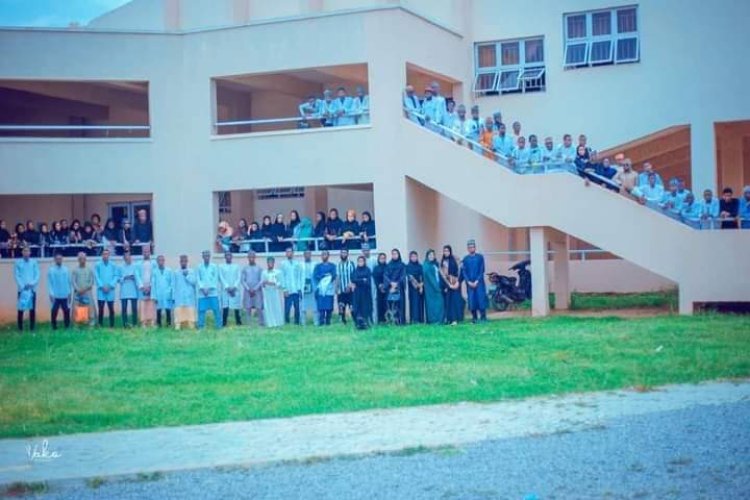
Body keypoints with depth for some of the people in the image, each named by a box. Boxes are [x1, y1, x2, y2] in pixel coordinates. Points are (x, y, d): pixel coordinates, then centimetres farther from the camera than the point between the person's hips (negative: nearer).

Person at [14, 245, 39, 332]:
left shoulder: (34, 262, 6)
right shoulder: (17, 262, 3)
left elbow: (37, 274, 2)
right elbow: (16, 275, -2)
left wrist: (32, 284, -13)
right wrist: (22, 286, -13)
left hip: (32, 289, 1)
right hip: (22, 289, -1)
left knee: (32, 308, 3)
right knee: (21, 308, -2)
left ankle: (32, 327, 10)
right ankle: (20, 328, 4)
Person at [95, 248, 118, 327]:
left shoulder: (113, 265, 8)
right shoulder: (97, 265, 4)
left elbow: (115, 276, 2)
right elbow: (96, 277, -2)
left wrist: (110, 286, -10)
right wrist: (102, 286, -12)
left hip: (110, 290, 1)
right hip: (101, 290, -1)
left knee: (111, 309, 2)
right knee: (101, 309, -1)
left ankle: (112, 325, 8)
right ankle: (100, 325, 4)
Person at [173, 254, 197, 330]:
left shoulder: (191, 271, 7)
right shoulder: (176, 272, 10)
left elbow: (194, 281, -5)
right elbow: (173, 285, 9)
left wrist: (187, 276, -10)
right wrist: (173, 297, 5)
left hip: (189, 297, -1)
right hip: (179, 297, 1)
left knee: (190, 312, -6)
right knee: (178, 312, -8)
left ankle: (191, 326, -5)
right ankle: (178, 326, -10)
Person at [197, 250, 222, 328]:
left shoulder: (214, 266, 7)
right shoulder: (199, 267, 8)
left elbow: (215, 279, 2)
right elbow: (198, 279, 4)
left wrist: (209, 289, -8)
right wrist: (203, 289, -9)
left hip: (213, 292, 0)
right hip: (202, 293, 0)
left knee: (216, 309, -3)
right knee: (201, 310, -3)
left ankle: (219, 325, 2)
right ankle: (201, 326, 3)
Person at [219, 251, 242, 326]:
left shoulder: (236, 266, 13)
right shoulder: (221, 266, 8)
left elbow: (239, 278, 5)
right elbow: (221, 278, 0)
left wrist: (234, 287, -10)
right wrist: (227, 288, -11)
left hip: (235, 290, 1)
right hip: (225, 290, -1)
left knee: (237, 306, 0)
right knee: (225, 307, -9)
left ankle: (238, 322, 7)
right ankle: (224, 323, -7)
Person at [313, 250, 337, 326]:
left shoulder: (332, 266, 13)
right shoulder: (318, 266, 14)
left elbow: (334, 276, -1)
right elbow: (315, 276, 1)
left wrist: (328, 278, -17)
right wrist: (325, 276, -11)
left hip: (329, 288, 0)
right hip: (320, 288, 0)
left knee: (329, 307, -4)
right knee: (321, 306, -9)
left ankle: (328, 321, 3)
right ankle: (321, 322, -8)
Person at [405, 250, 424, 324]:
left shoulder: (420, 266, 12)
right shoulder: (408, 266, 4)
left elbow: (422, 277, 6)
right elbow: (409, 276, -5)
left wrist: (421, 286, -8)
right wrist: (416, 284, -14)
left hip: (420, 287, 3)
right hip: (413, 287, -3)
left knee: (420, 303, 0)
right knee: (414, 302, -9)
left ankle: (421, 319, 3)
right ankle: (414, 319, -11)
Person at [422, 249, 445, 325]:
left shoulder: (435, 264, 16)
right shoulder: (426, 265, -6)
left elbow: (438, 275, 14)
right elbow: (429, 277, -14)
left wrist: (440, 286, 3)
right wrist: (435, 286, -20)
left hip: (437, 286, 7)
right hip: (431, 287, -7)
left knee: (439, 303, 0)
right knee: (432, 303, -6)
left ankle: (439, 320, 2)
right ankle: (433, 320, -5)